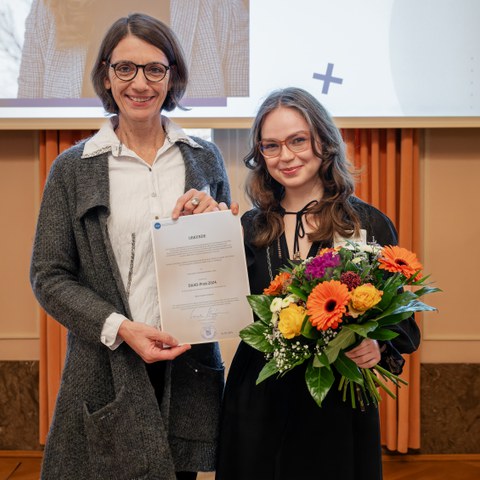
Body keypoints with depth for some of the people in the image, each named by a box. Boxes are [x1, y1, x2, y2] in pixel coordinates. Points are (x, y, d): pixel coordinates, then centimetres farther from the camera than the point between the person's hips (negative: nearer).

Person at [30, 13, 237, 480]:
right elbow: (48, 276, -1)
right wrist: (119, 328, -14)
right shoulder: (72, 168, -1)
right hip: (106, 370, -2)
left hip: (189, 370, 2)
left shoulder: (205, 158, 6)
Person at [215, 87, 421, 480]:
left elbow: (404, 321, -1)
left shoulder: (368, 223, -4)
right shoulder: (250, 228, 3)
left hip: (338, 406, -2)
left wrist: (378, 346, -22)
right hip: (258, 404, 2)